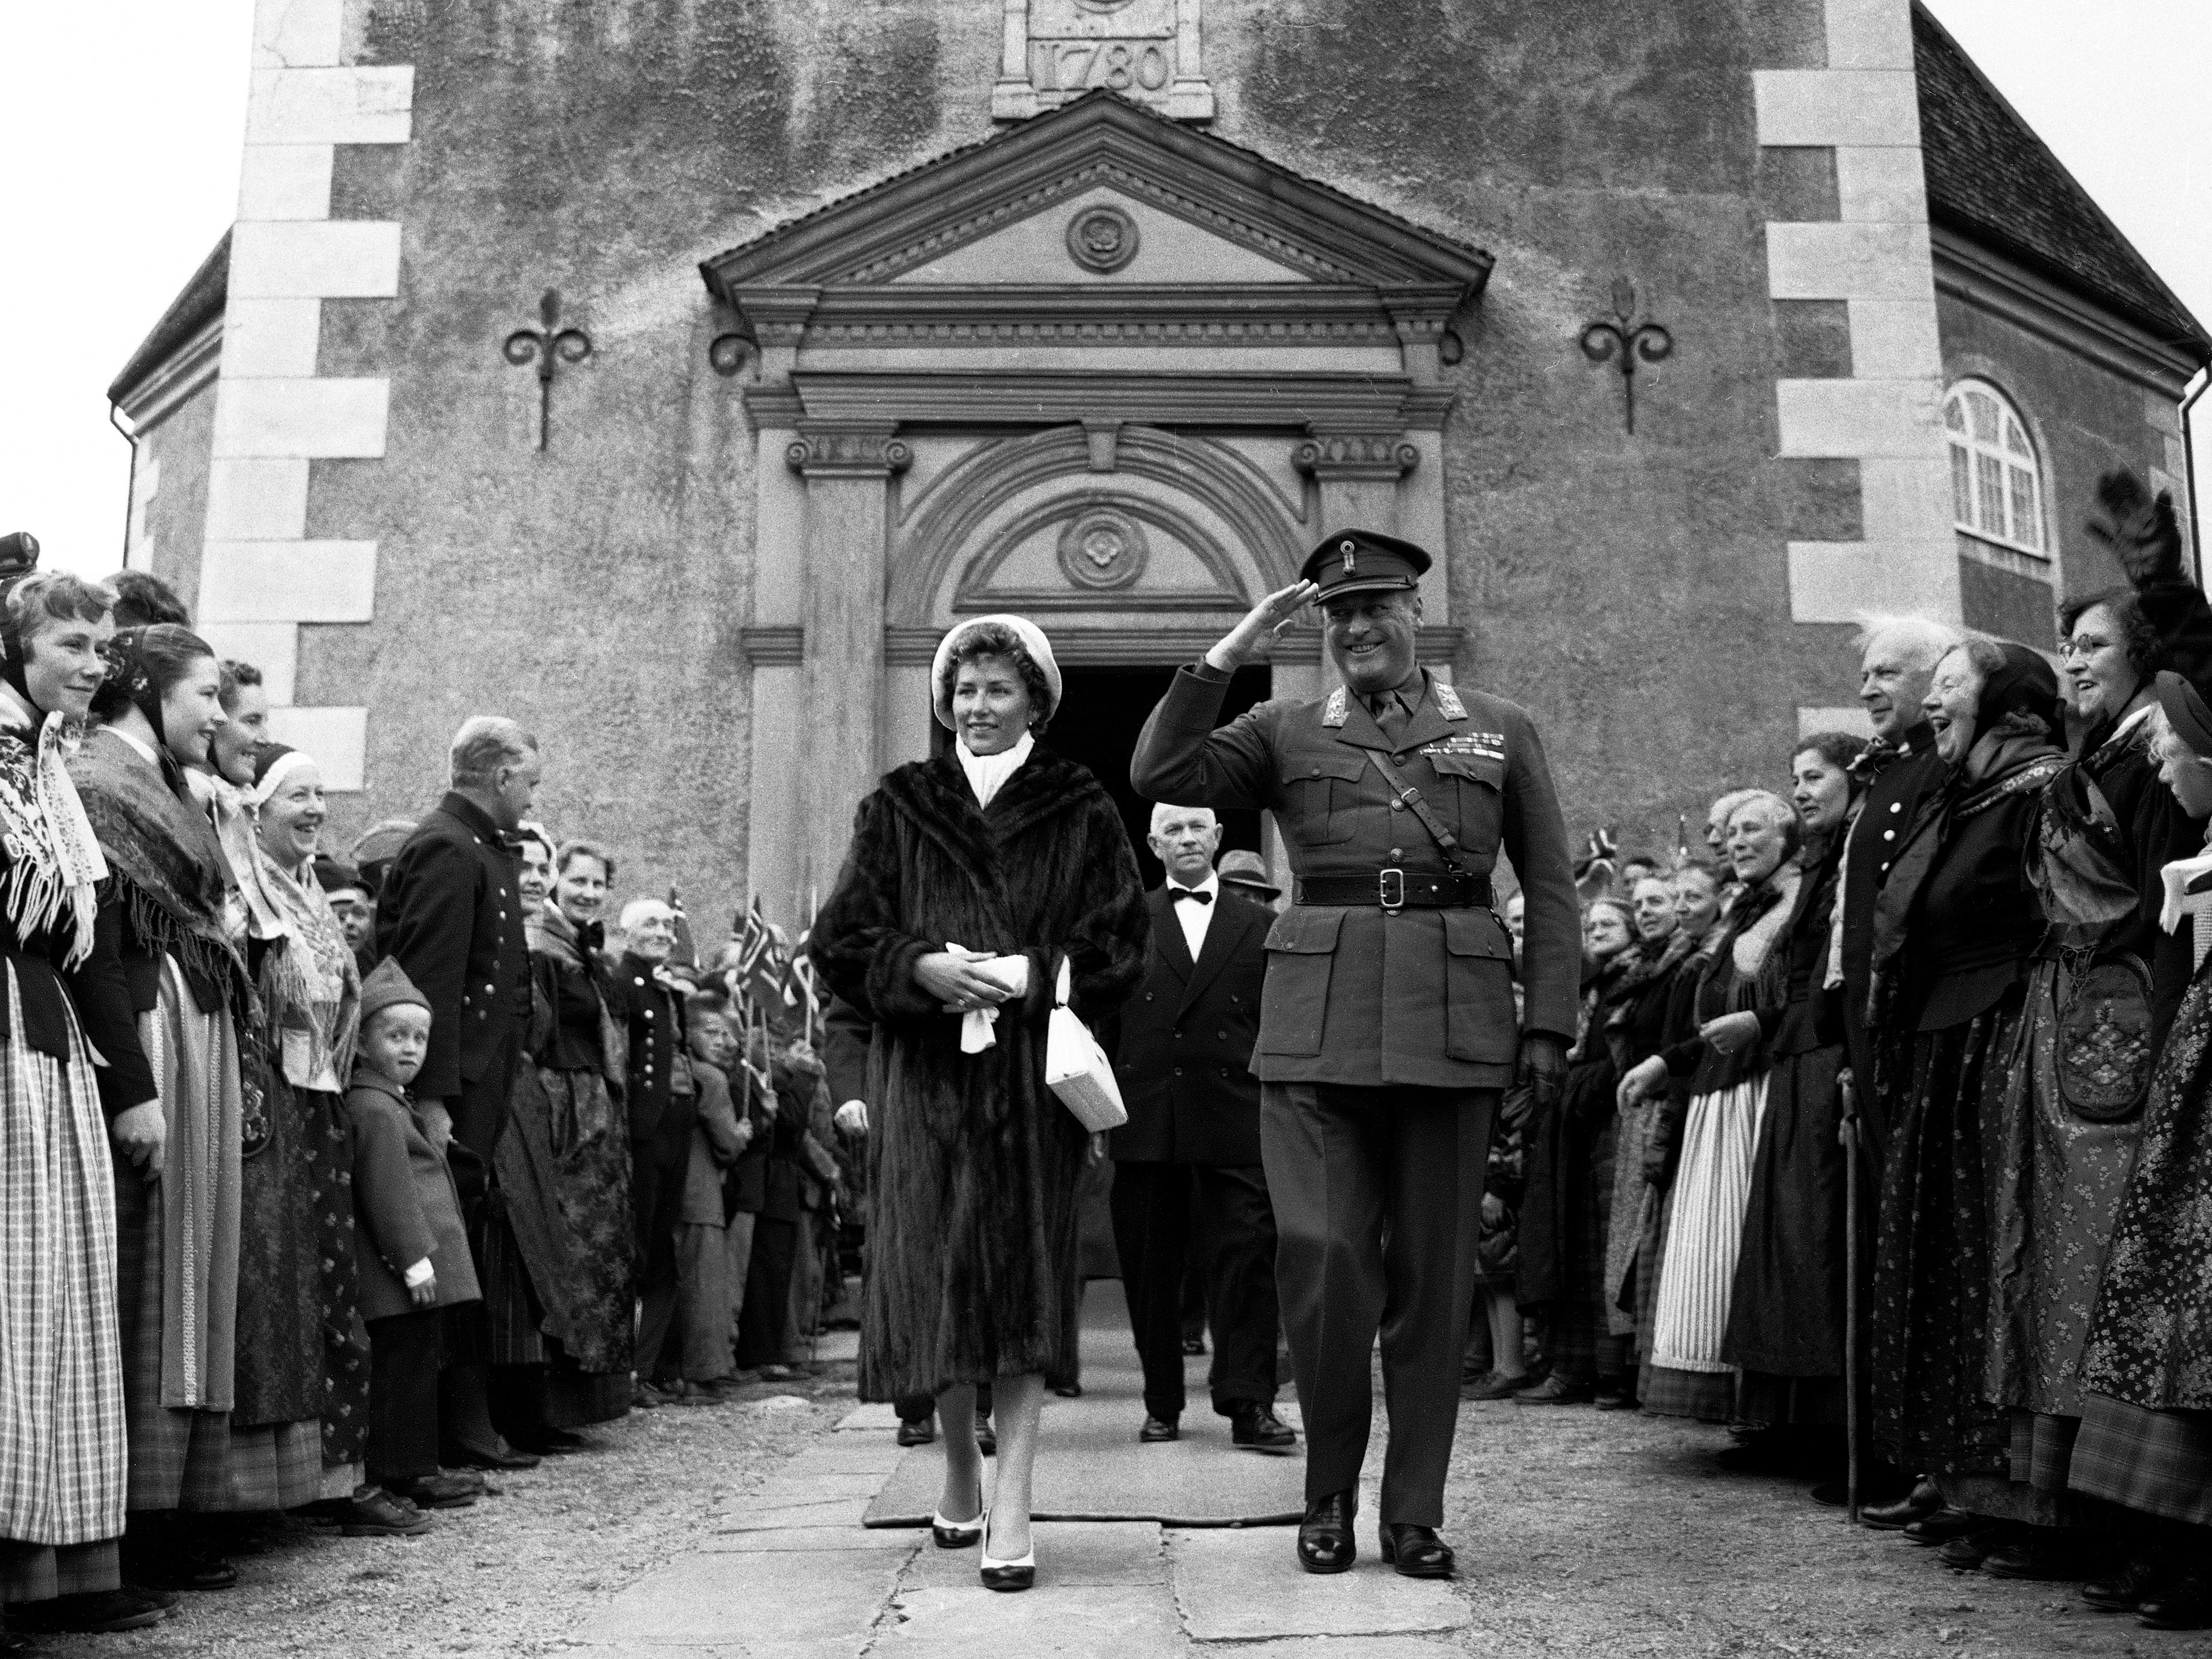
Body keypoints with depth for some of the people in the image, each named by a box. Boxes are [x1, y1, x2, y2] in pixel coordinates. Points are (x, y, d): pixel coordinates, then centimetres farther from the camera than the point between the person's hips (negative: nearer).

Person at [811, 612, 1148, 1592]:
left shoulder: (1081, 814, 7)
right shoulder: (898, 810, 10)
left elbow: (1118, 949, 1)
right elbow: (843, 940, 4)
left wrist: (1026, 974, -14)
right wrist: (926, 969, -14)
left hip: (1034, 1075, -1)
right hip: (926, 1073, 1)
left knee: (1025, 1272, -6)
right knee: (933, 1269, 1)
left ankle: (1012, 1506, -4)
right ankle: (959, 1468, 24)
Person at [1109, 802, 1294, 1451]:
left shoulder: (1258, 925, 12)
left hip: (1234, 1125, 0)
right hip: (1145, 1123, 1)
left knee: (1246, 1259, -6)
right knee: (1150, 1268, 5)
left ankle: (1249, 1405, -2)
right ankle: (1161, 1405, 16)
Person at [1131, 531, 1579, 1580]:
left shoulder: (1500, 732, 14)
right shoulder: (1285, 735, 13)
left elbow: (1551, 887, 12)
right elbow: (1160, 775, 0)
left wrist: (1549, 1024, 3)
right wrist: (1230, 653, -3)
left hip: (1451, 1021, 1)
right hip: (1316, 1021, 0)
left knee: (1433, 1273, 4)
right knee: (1321, 1254, -8)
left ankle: (1415, 1514, 16)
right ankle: (1329, 1494, 13)